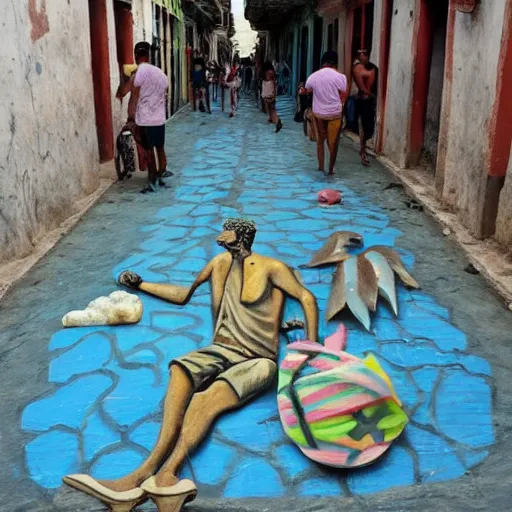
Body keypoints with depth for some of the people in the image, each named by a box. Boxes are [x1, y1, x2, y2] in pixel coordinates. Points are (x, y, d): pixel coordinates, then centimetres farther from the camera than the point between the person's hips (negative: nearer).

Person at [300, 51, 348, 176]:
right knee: (333, 143, 10)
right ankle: (331, 170, 15)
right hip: (335, 113, -3)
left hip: (318, 113, 3)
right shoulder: (340, 77, -12)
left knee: (320, 141, 17)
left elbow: (306, 91, 18)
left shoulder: (313, 76, -2)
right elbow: (343, 98, -8)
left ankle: (321, 168, 21)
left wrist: (302, 91, 38)